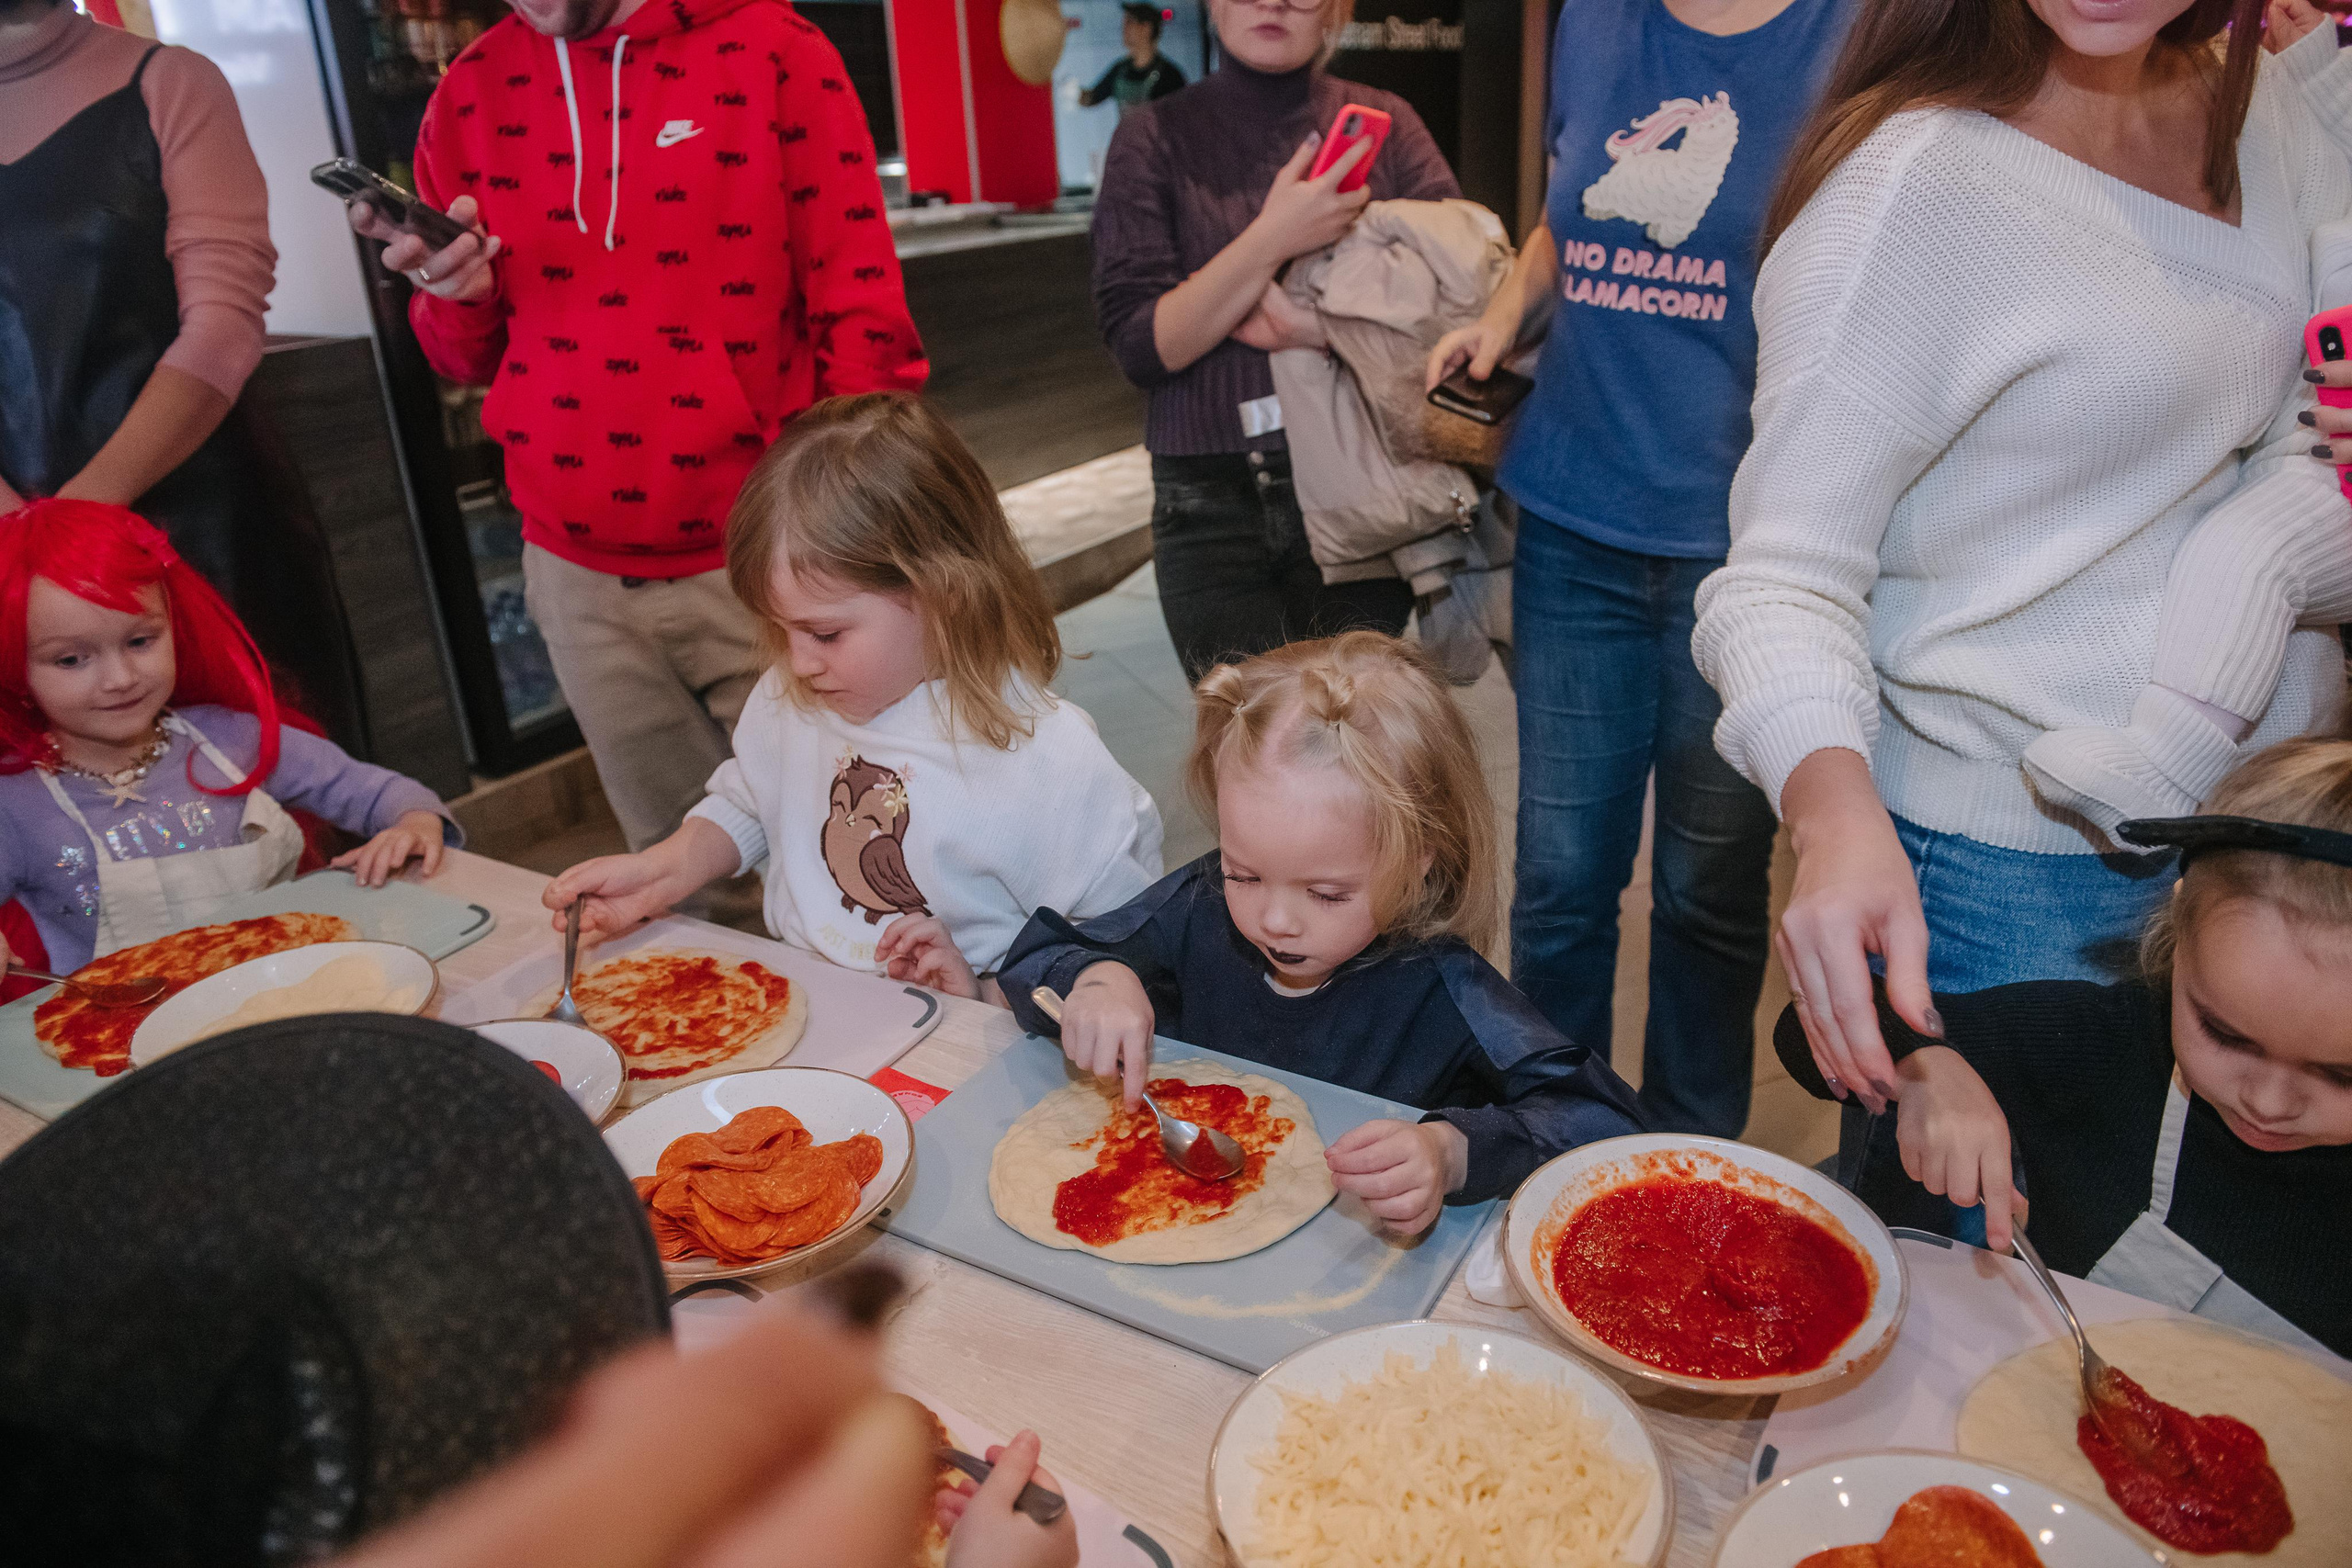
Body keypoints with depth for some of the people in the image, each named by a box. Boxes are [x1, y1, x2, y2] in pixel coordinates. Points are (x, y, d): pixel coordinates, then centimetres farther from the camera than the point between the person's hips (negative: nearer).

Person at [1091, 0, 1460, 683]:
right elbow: (1140, 346, -7)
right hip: (1211, 503, 0)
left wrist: (1320, 326, -18)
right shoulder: (1155, 137, 3)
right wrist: (1272, 241, -18)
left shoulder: (1384, 123, 5)